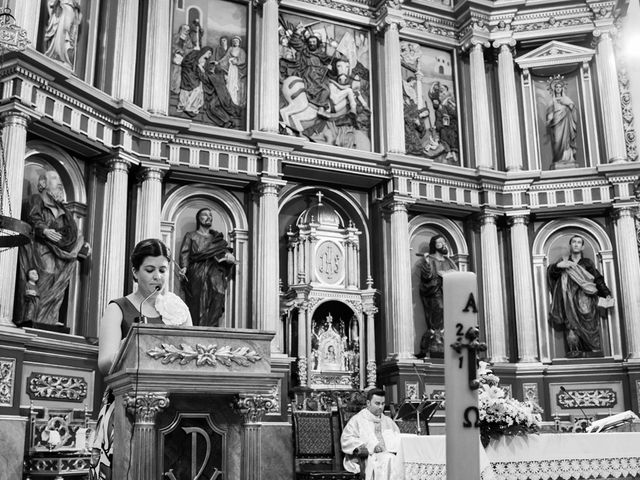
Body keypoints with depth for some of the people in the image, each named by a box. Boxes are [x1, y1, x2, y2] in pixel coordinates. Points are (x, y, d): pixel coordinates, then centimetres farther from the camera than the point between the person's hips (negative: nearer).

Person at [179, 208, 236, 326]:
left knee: (214, 311, -14)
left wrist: (230, 258, -11)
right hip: (197, 278, -2)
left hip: (215, 278, 2)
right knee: (197, 310, -12)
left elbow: (228, 253, 14)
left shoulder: (218, 238, 24)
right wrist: (184, 267, -14)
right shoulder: (191, 236, 18)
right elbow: (184, 254, 5)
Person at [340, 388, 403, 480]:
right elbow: (346, 440, -3)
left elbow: (398, 438, 18)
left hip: (390, 454, 4)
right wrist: (371, 446, -13)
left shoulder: (388, 421, 28)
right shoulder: (357, 420, 11)